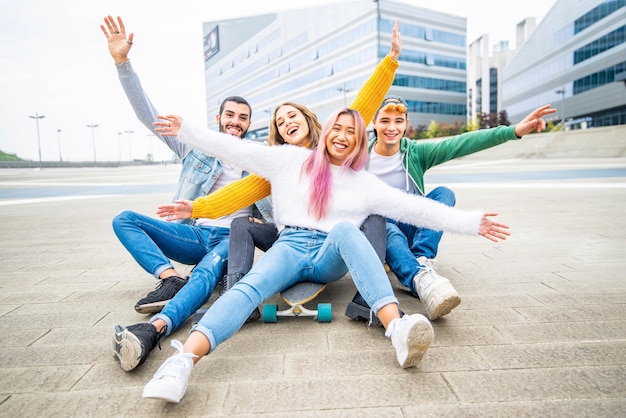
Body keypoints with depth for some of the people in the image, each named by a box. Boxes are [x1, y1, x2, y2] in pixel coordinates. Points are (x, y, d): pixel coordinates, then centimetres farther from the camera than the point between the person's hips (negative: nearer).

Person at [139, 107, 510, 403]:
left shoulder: (365, 183, 15)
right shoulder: (293, 160, 13)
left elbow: (415, 208, 8)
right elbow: (235, 150, 12)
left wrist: (469, 222, 0)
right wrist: (186, 130, 10)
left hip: (332, 258, 0)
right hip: (290, 246, 0)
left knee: (345, 229, -33)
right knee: (253, 285, -31)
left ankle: (398, 328, -49)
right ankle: (183, 361, -51)